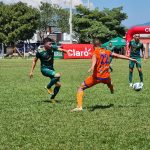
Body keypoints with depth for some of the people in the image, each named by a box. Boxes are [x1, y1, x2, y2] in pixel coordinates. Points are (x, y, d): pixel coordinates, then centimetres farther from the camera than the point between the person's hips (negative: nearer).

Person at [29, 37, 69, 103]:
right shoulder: (40, 52, -14)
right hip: (44, 69, -6)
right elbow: (34, 61, -2)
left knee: (58, 84, 2)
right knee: (57, 75, -30)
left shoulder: (52, 48, -6)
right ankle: (48, 87, -7)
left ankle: (52, 98, 21)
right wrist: (31, 71, -1)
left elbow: (60, 49, -18)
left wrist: (66, 51, -40)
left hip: (51, 69, 6)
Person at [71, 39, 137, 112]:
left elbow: (94, 58, -28)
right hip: (106, 77, 5)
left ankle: (79, 106, -11)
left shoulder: (96, 52, -5)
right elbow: (118, 55, 16)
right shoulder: (107, 52, 10)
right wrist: (130, 59, 26)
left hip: (96, 77, -5)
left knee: (81, 88, 3)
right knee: (110, 84, 41)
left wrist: (92, 67, -49)